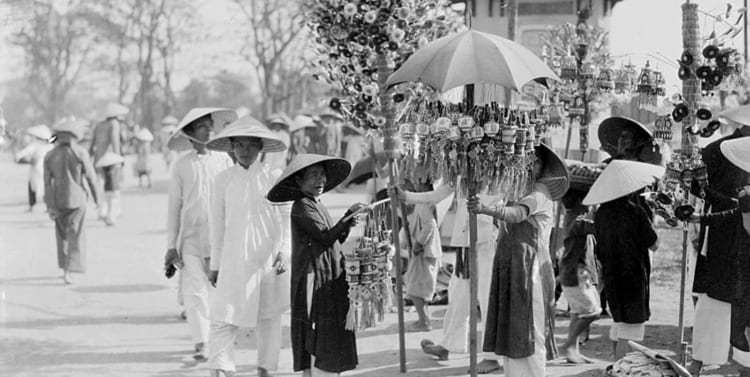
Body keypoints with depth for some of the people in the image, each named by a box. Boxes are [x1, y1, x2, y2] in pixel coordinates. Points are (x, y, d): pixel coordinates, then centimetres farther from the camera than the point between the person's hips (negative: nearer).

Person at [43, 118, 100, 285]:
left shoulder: (49, 156, -2)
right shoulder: (80, 153, -11)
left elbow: (48, 182, -3)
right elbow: (91, 178, -8)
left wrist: (50, 206, 0)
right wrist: (97, 198, 5)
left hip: (59, 200, 3)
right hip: (77, 199, -3)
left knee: (62, 233, 20)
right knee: (75, 236, 2)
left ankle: (66, 267, 27)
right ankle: (69, 271, -10)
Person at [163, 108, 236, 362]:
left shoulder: (224, 160, 5)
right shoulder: (181, 165, 3)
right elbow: (174, 205, 7)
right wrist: (171, 245, 4)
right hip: (191, 235, 0)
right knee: (195, 290, -5)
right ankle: (200, 343, 1)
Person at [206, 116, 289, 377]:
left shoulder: (273, 178, 0)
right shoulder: (224, 180, 2)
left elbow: (285, 219, 4)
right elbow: (217, 224, 7)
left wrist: (284, 252, -9)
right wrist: (214, 264, 9)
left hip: (268, 258, 0)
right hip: (234, 259, 0)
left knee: (269, 317, 7)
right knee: (223, 316, -8)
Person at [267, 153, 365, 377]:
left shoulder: (317, 206, 17)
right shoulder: (301, 207, -11)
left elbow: (333, 241, 16)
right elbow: (325, 237, -19)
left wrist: (347, 227, -1)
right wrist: (349, 214, -18)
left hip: (329, 281, 9)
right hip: (314, 281, -9)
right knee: (320, 342, -11)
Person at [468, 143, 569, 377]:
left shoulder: (540, 195, -9)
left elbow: (517, 213, -30)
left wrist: (486, 209, -45)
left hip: (528, 269, -8)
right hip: (511, 270, 8)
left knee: (528, 332, -7)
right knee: (510, 332, 8)